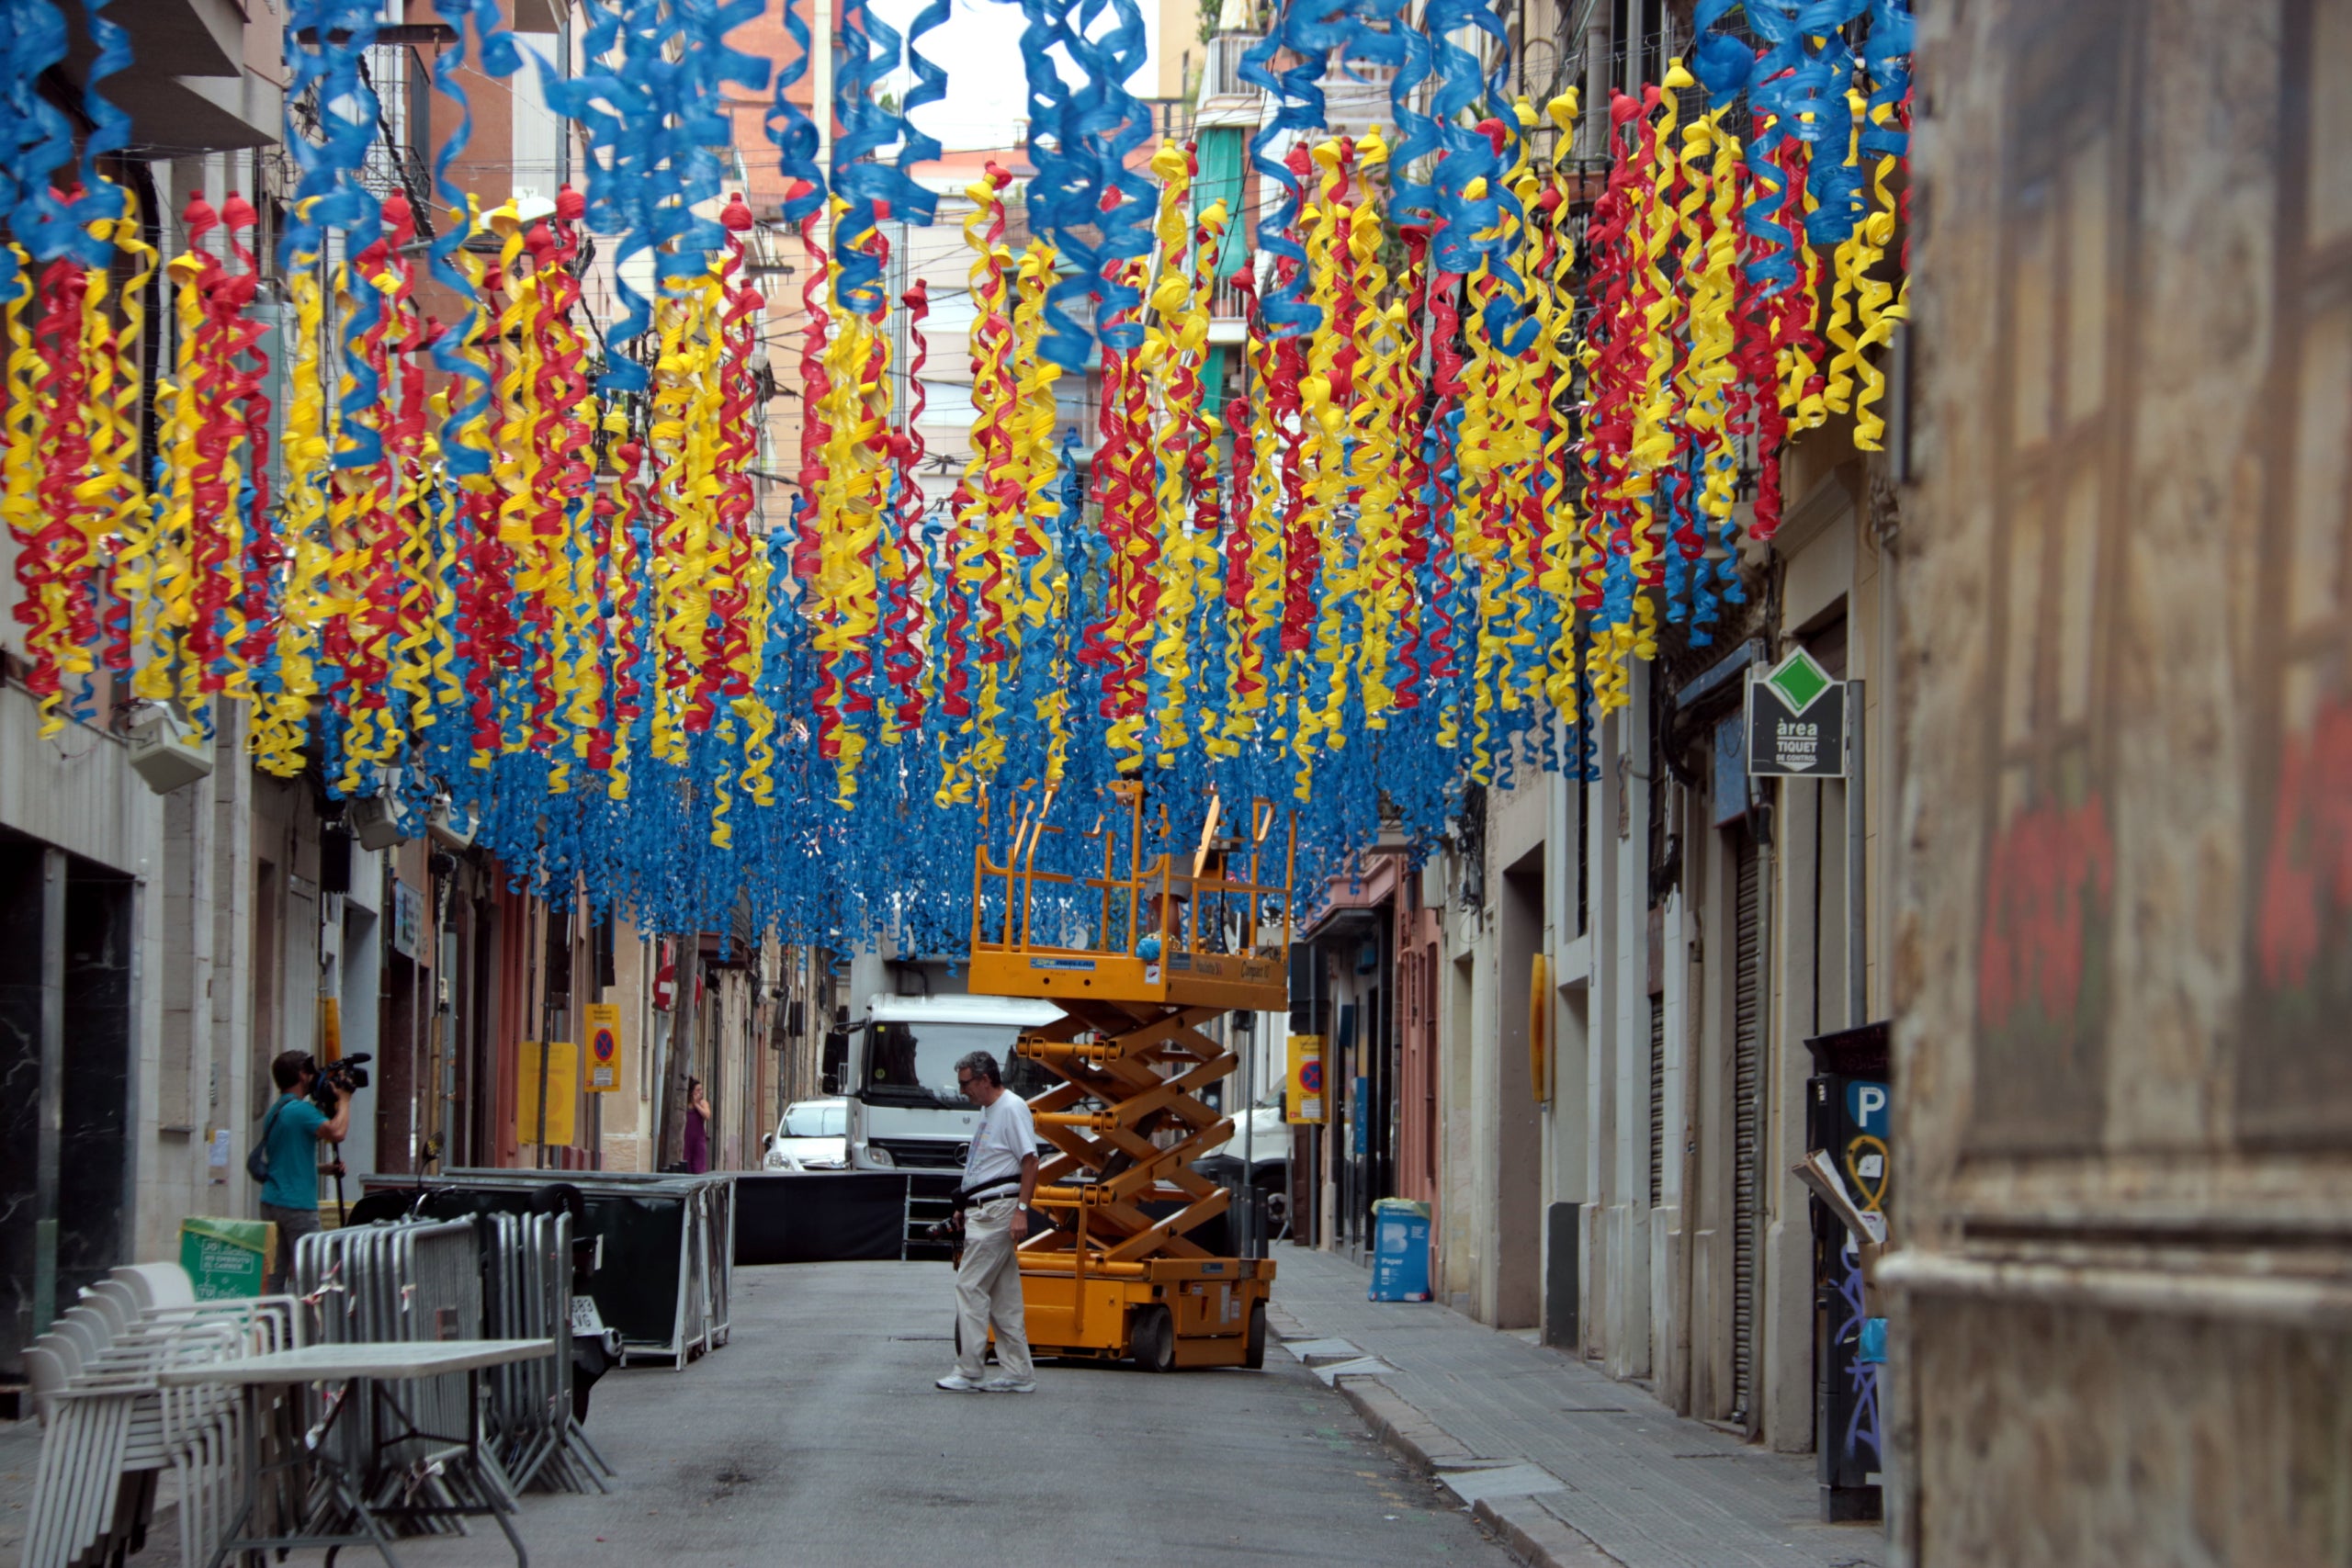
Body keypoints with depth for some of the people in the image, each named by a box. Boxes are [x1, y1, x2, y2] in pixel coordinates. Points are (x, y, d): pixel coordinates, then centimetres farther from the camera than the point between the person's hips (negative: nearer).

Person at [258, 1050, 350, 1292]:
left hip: (271, 1201, 8)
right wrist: (344, 1099, -10)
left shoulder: (272, 1113, 16)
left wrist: (325, 1168, 24)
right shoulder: (301, 1110, -13)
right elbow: (336, 1132, -26)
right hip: (298, 1204, -8)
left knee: (274, 1274, 7)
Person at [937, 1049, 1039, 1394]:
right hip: (982, 1211, 10)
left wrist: (1021, 1210, -22)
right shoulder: (988, 1111, 19)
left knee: (970, 1286, -10)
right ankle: (1016, 1373, 11)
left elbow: (1029, 1162, -16)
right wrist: (966, 1208, 23)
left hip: (998, 1210, -10)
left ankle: (967, 1371, -8)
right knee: (1004, 1296, 10)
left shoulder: (1012, 1108, -11)